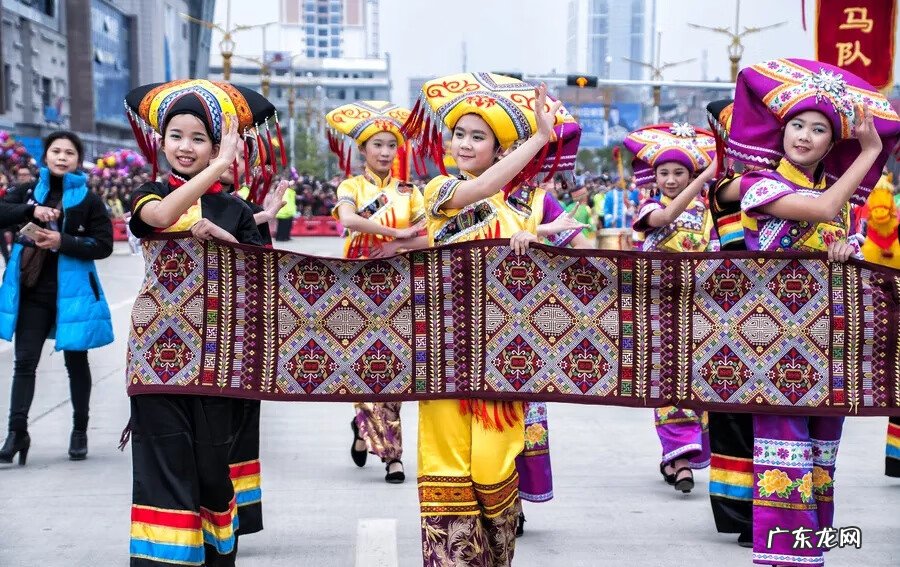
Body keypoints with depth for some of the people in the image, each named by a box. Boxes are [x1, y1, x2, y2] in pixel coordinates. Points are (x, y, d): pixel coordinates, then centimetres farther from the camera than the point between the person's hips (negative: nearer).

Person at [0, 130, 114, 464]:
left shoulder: (88, 200, -1)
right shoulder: (28, 192, 7)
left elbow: (103, 245, -6)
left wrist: (63, 242, -18)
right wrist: (31, 210, -23)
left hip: (72, 290, -2)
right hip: (31, 290, 2)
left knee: (75, 361, 10)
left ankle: (80, 431, 21)